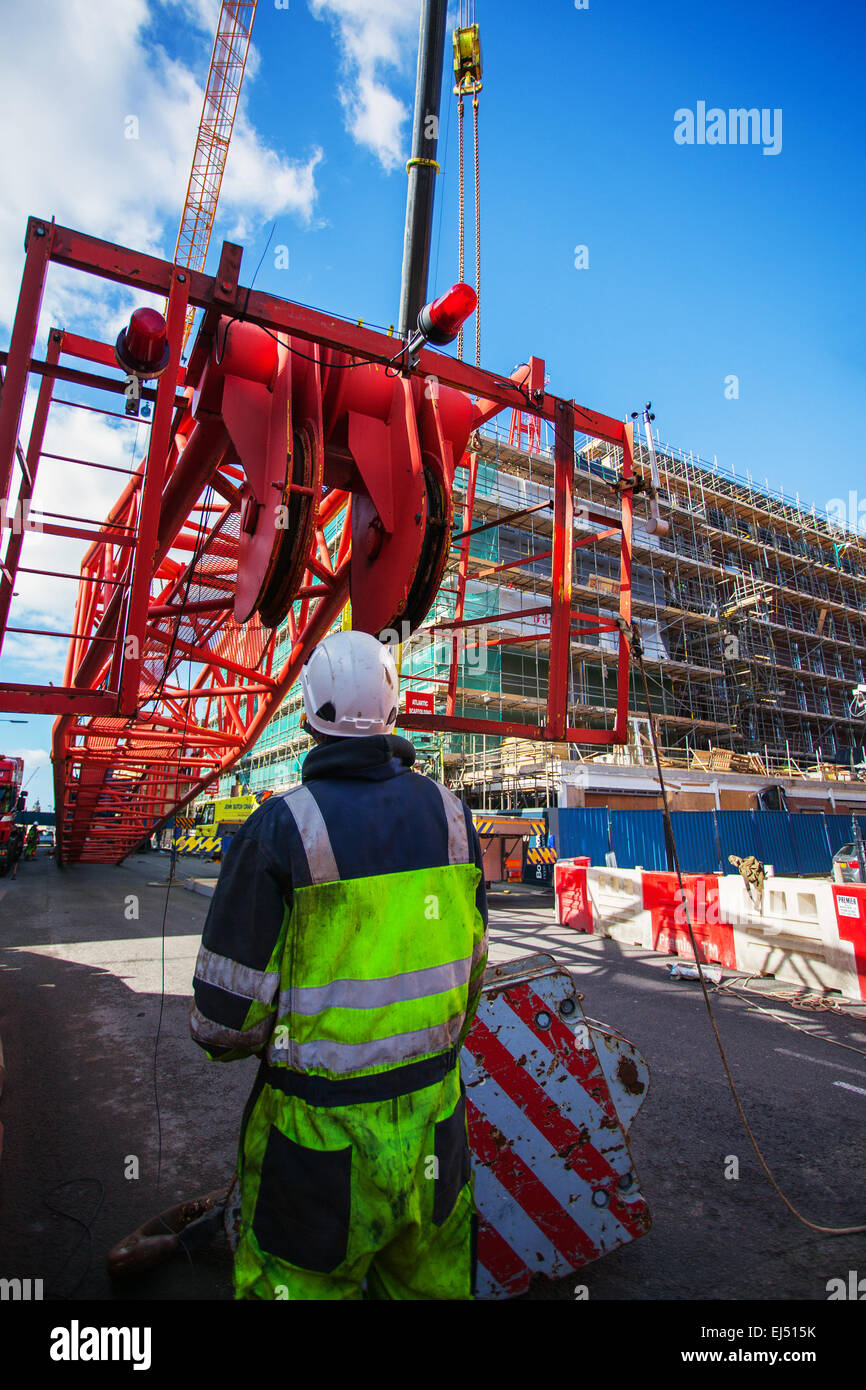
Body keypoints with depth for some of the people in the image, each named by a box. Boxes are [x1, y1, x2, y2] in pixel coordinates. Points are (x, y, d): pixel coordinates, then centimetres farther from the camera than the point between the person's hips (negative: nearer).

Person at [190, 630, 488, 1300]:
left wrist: (226, 1036, 9)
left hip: (322, 1125, -4)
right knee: (432, 1280, 25)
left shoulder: (281, 828, -21)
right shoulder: (450, 813, -6)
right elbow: (472, 968, 5)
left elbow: (224, 1016, -15)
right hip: (435, 1110, 5)